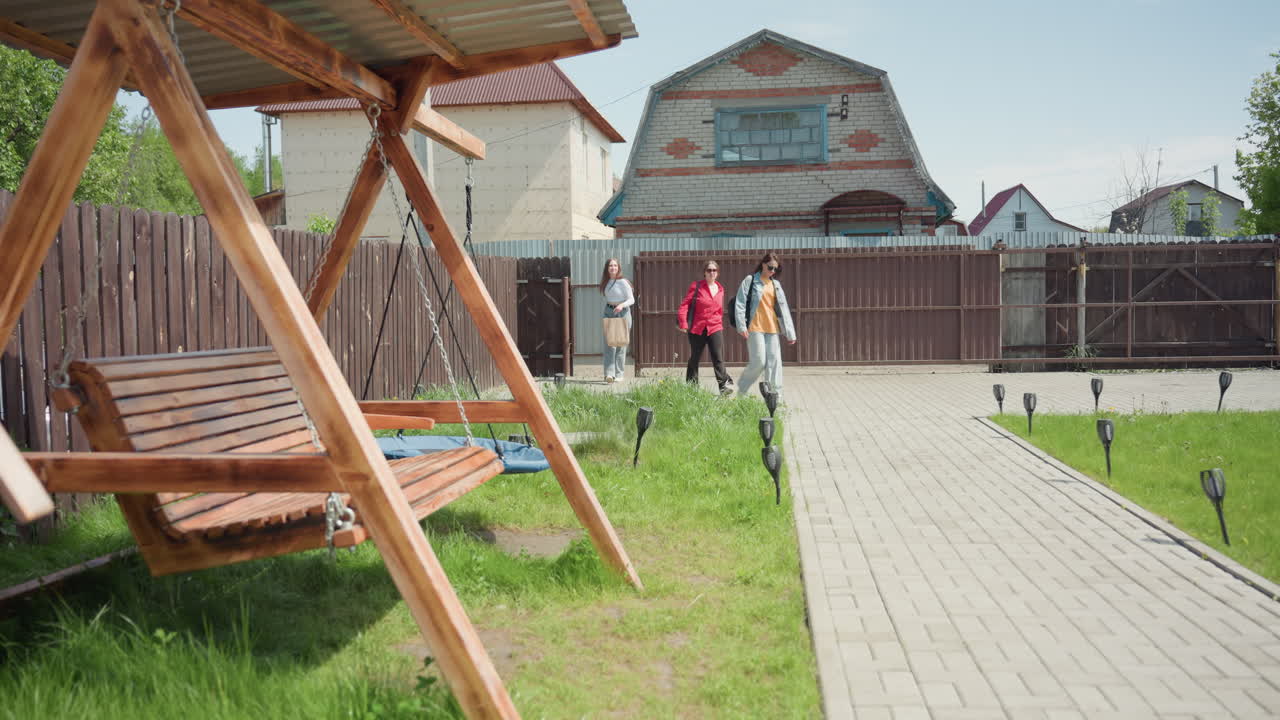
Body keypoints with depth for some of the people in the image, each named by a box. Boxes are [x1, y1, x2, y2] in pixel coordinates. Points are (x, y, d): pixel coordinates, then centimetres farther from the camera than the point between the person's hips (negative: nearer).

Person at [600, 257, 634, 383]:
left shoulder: (623, 282, -10)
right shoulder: (606, 282, 6)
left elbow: (631, 300, -12)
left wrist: (622, 305, -28)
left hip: (622, 313, -4)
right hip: (609, 312, 4)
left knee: (621, 345, 1)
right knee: (609, 344, -7)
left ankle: (619, 374, 9)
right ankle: (609, 374, -12)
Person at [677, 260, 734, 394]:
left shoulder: (720, 289, 9)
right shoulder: (696, 286, -2)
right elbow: (685, 305, -6)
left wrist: (721, 323, 12)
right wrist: (683, 323, -14)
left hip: (715, 328, 2)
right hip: (697, 329, -1)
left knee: (718, 359, -10)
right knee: (694, 359, 8)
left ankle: (725, 385, -12)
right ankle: (691, 387, 18)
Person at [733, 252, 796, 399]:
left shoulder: (776, 284, 15)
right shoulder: (750, 280, 1)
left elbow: (783, 308, 14)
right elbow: (740, 304, -4)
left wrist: (790, 332, 9)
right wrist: (741, 326, -14)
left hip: (772, 328, 5)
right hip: (755, 328, -5)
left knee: (774, 362, 0)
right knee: (759, 362, -11)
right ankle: (741, 390, 11)